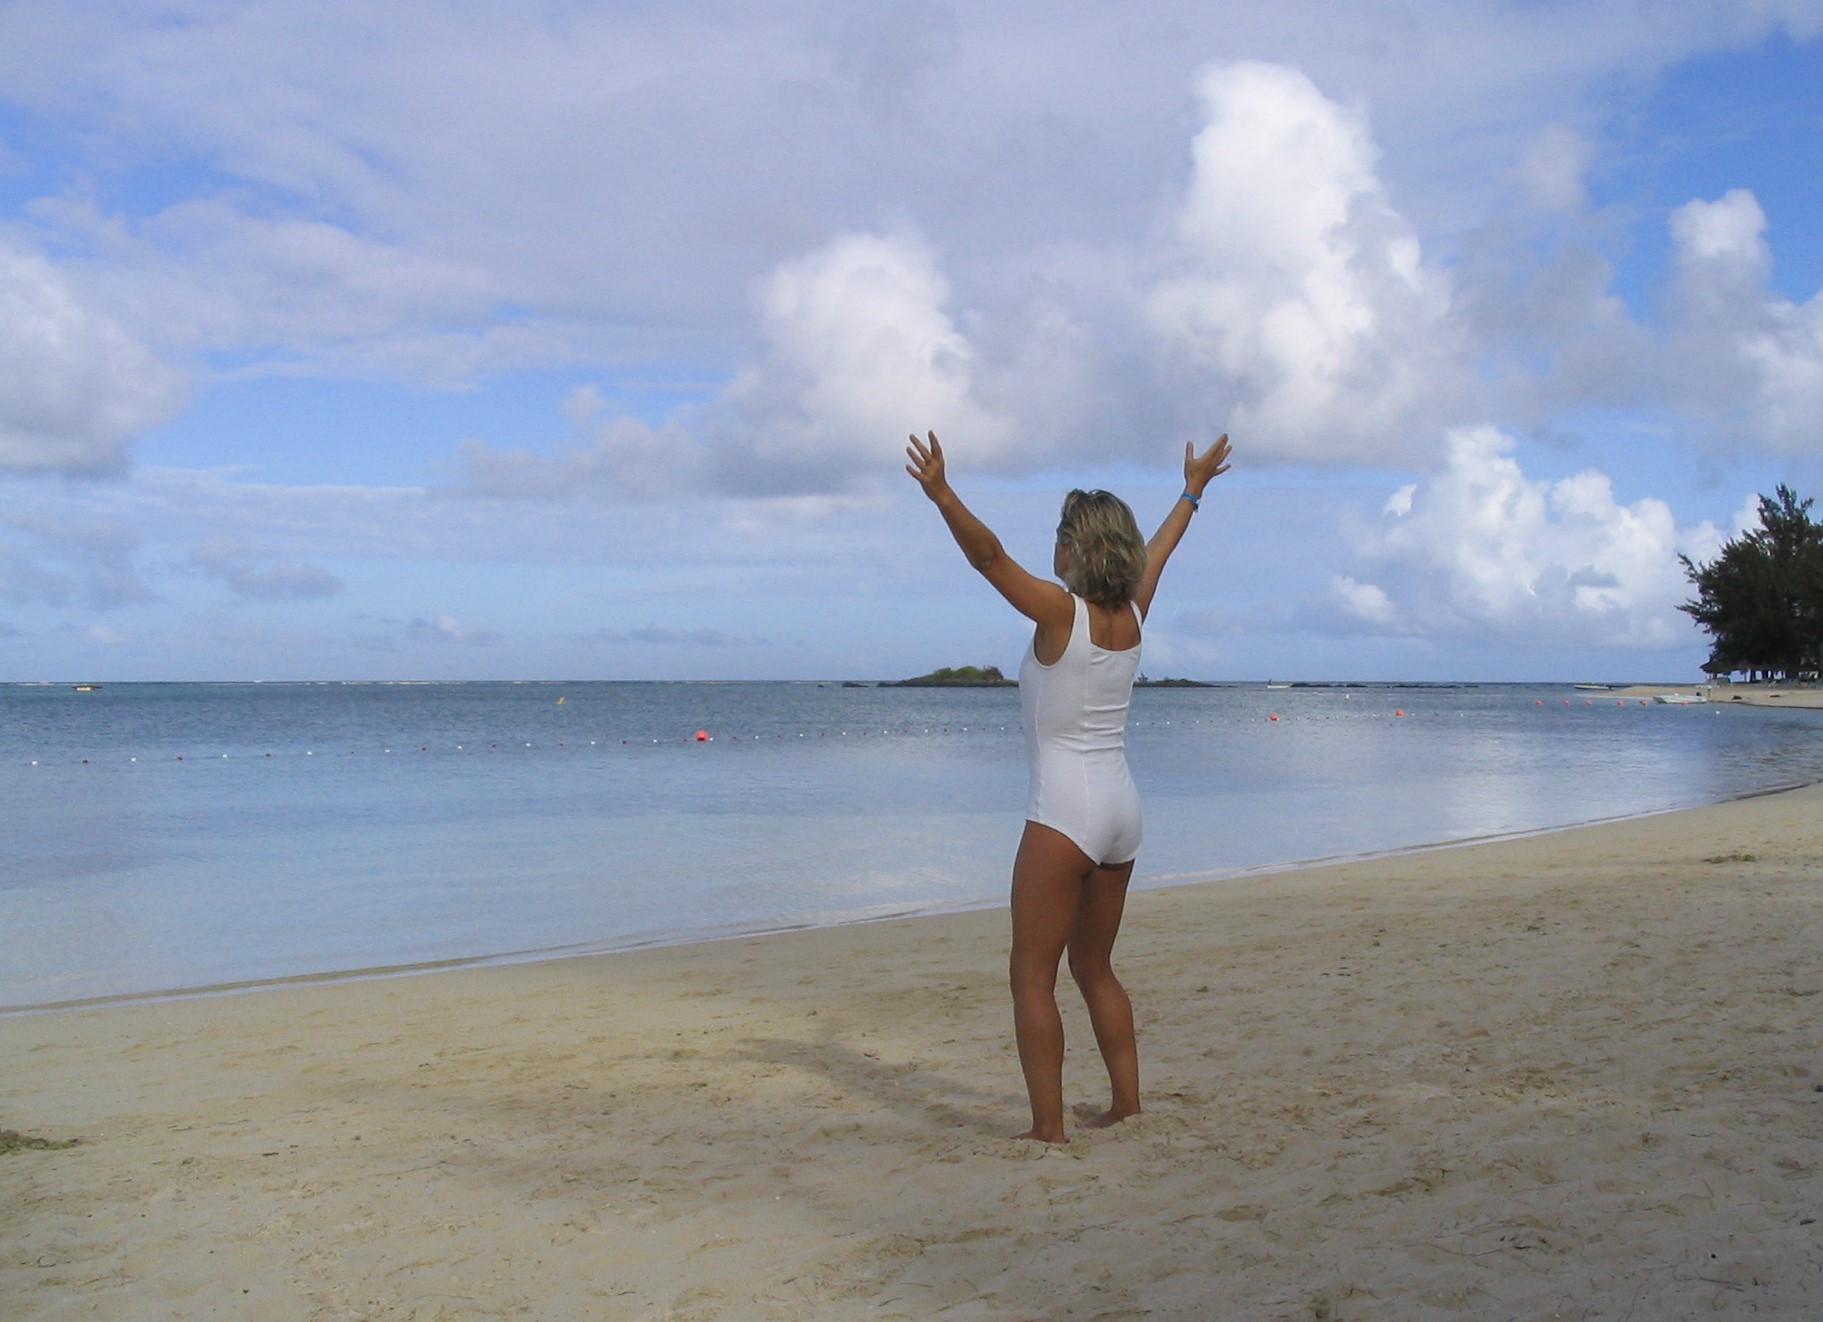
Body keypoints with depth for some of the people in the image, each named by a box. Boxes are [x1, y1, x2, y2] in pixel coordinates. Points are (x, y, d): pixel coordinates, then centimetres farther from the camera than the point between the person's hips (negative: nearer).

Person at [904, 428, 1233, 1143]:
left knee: (1032, 976, -2)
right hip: (1122, 812, 8)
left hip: (1064, 812, -8)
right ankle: (1127, 1104, 24)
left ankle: (1048, 1127, -4)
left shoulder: (1061, 612, -11)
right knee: (1094, 966, 20)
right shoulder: (1133, 614, 7)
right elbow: (1160, 549, 25)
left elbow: (988, 554, -23)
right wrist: (1193, 489, 40)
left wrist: (944, 498, -34)